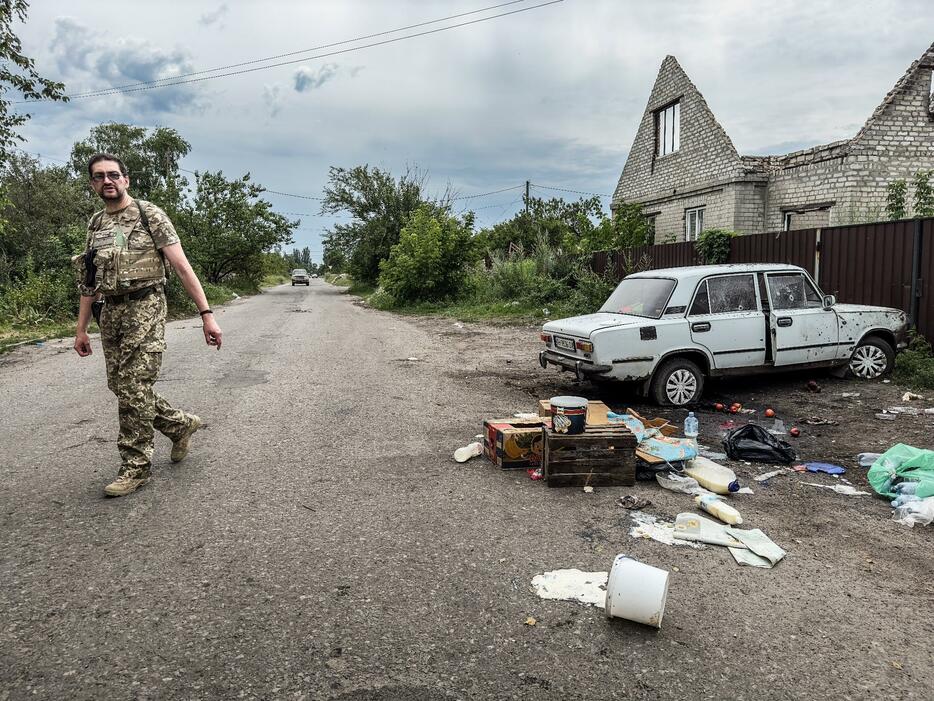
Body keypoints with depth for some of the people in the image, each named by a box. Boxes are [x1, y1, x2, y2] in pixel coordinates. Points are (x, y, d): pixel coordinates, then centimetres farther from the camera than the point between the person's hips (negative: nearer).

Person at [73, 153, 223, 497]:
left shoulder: (150, 216, -5)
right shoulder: (94, 225, 14)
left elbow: (182, 267, -11)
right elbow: (89, 281, 18)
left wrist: (207, 315, -17)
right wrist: (81, 329, 16)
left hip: (144, 308, -7)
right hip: (110, 313, 7)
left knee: (134, 389, -7)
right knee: (121, 387, 10)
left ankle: (136, 466, 6)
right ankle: (180, 423, 30)